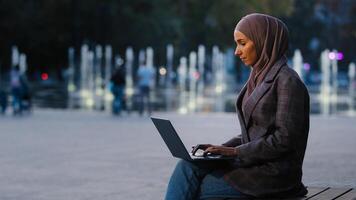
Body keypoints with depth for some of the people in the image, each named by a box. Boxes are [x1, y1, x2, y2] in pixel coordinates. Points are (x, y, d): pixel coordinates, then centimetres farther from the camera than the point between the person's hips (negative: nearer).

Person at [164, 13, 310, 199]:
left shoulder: (287, 81, -12)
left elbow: (285, 139, -18)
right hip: (253, 162, 8)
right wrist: (223, 148, 3)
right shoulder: (259, 78, 15)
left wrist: (236, 151, -16)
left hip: (275, 173, -8)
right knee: (188, 166, -11)